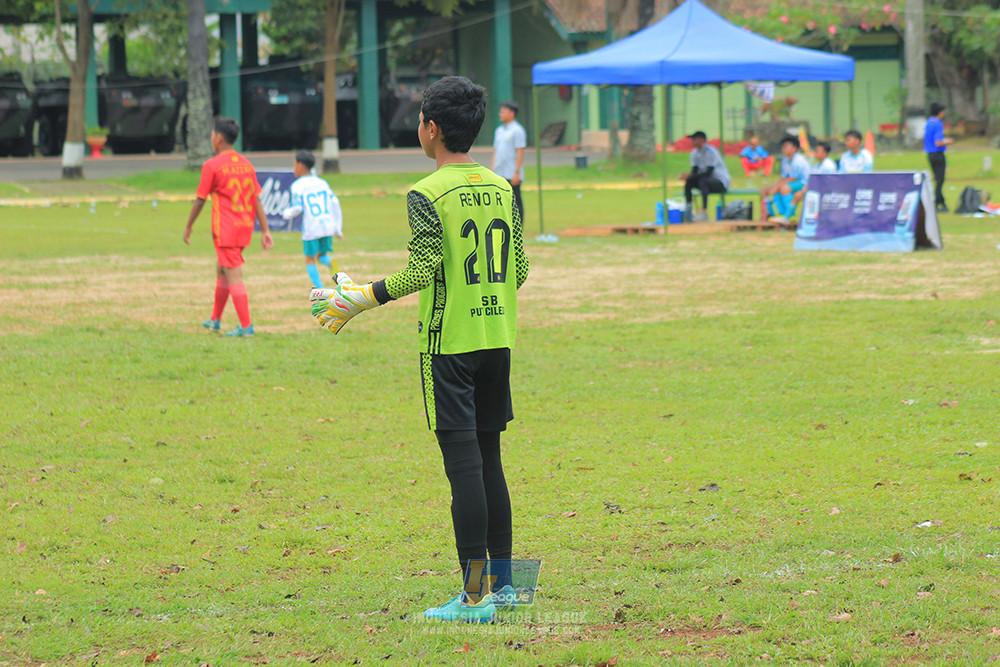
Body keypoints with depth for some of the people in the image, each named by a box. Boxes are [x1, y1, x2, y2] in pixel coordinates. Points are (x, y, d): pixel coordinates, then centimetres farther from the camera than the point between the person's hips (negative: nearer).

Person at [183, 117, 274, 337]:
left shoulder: (212, 166, -11)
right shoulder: (246, 164, 8)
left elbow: (199, 201, -8)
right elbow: (257, 200, 6)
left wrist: (188, 227, 4)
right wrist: (265, 231, 7)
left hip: (225, 228, -7)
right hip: (245, 227, 7)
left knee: (234, 277, -7)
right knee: (221, 271, 21)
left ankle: (246, 327, -11)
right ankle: (215, 320, 31)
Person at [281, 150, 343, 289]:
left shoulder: (297, 186, -3)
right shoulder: (322, 183, 12)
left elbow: (297, 208, -11)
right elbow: (334, 202, 8)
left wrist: (286, 214, 12)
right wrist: (338, 229, 13)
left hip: (311, 228, -4)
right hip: (328, 226, 4)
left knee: (310, 259, 8)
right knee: (321, 255, 17)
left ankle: (320, 290, -4)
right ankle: (331, 262, -19)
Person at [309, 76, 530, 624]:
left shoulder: (428, 194, -11)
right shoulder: (500, 189, 8)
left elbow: (422, 271, -18)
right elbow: (519, 269, 11)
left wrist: (362, 299, -9)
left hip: (449, 343, -6)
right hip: (496, 339, 6)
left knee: (463, 461, -7)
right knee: (489, 459, 15)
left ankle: (475, 596, -8)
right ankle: (502, 580, 20)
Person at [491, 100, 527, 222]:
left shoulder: (517, 130, -7)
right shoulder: (499, 131, 17)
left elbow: (520, 153, -12)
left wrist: (517, 173, -17)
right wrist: (491, 171, 15)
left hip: (512, 174, -8)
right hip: (499, 174, 8)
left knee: (515, 202, -4)